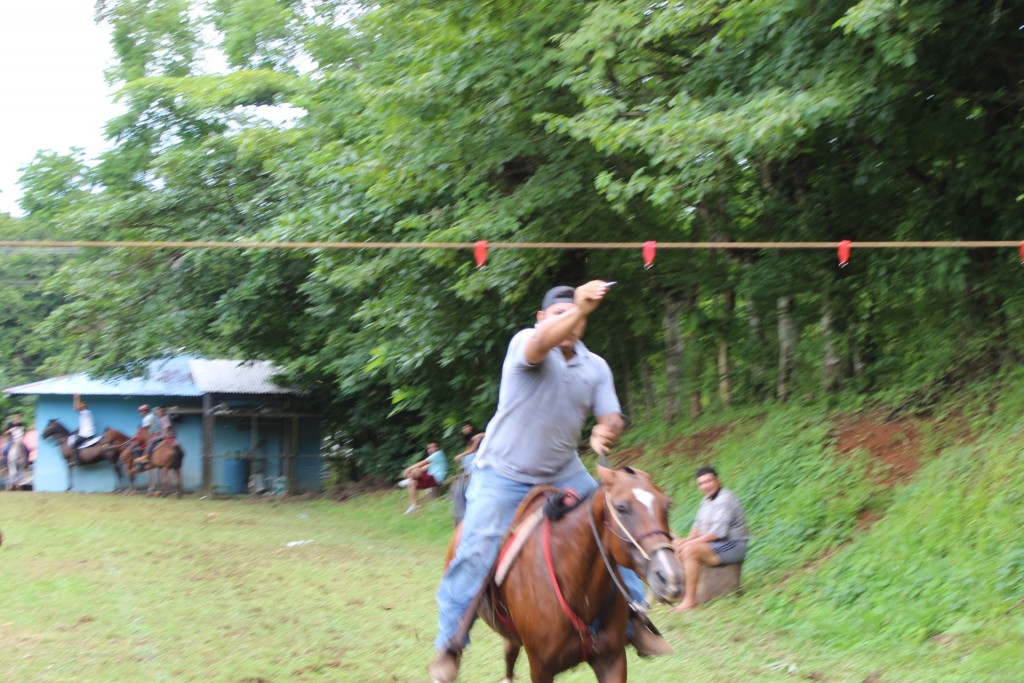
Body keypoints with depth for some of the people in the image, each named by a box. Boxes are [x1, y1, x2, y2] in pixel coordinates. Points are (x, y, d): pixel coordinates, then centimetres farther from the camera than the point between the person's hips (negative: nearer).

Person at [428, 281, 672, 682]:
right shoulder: (525, 342, -14)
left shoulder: (596, 367, 3)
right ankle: (449, 645, 0)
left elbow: (611, 417, -2)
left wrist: (606, 431, -28)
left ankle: (633, 623, 12)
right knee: (476, 554, -13)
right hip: (503, 475, -5)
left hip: (564, 476, 5)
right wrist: (578, 309, -56)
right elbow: (541, 343, -39)